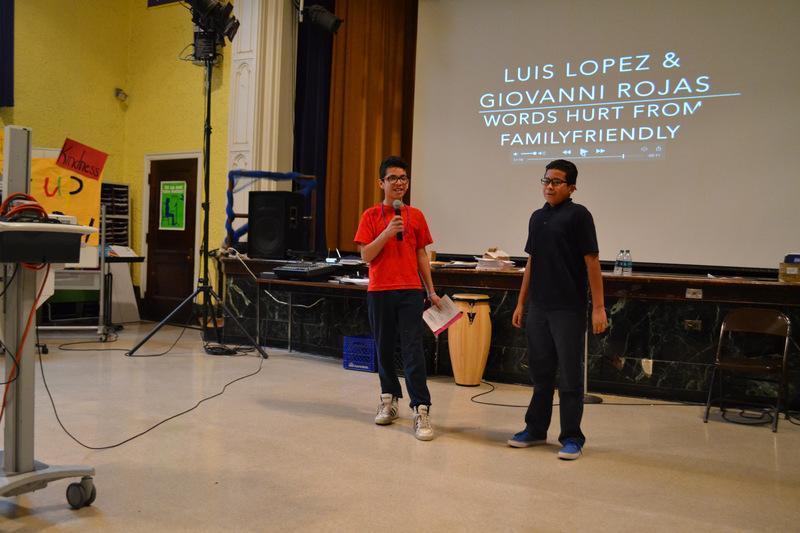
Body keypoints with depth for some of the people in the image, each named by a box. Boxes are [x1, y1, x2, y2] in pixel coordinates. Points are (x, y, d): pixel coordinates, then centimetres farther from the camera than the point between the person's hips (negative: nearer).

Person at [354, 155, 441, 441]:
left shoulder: (416, 216, 6)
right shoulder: (371, 215, 2)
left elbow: (421, 255, 10)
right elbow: (366, 255, -4)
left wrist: (431, 290, 8)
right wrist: (388, 232, -17)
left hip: (410, 291, 0)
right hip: (379, 291, 1)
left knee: (413, 350, -7)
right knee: (384, 348, 11)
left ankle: (421, 409, -6)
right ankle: (389, 399, 28)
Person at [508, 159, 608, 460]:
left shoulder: (578, 215, -6)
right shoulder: (537, 217, 13)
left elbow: (592, 261, -9)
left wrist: (598, 307, -13)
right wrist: (521, 303, 15)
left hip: (568, 309, -6)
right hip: (538, 308, 6)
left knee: (569, 376, 1)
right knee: (540, 372, 13)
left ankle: (571, 437, 11)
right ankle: (536, 429, 25)